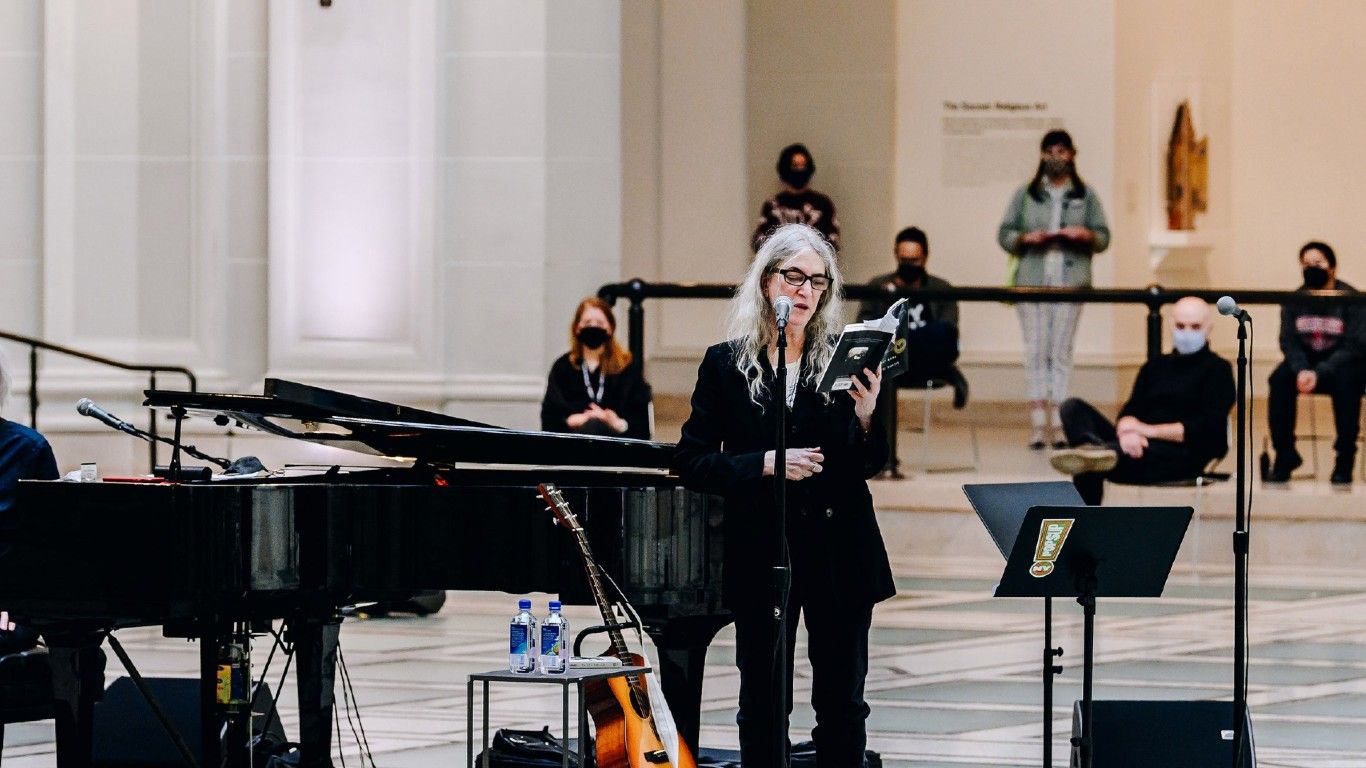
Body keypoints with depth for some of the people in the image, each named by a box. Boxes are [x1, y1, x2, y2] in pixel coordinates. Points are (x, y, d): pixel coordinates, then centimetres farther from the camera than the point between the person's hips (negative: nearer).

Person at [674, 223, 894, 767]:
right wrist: (765, 463, -15)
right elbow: (691, 463, -1)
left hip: (838, 553, 1)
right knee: (763, 704, 5)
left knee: (842, 704, 6)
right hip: (761, 553, -1)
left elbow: (868, 468, 2)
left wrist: (866, 416, -17)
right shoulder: (726, 364, 0)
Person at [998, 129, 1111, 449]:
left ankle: (1058, 426, -3)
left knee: (1061, 351, -2)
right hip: (1032, 282, 0)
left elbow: (1104, 238, 11)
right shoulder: (1025, 194, 12)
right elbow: (1004, 234, 9)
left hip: (1070, 282, 0)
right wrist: (1026, 238, -10)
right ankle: (1038, 425, -5)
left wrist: (1086, 235, -10)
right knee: (1035, 351, -4)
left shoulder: (1085, 195, 12)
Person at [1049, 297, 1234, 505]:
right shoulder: (1155, 367, 25)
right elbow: (1130, 411, 11)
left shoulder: (1217, 369, 9)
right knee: (1074, 408, -19)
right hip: (1138, 445, 5)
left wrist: (1150, 430, -14)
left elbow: (1207, 427, -5)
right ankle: (1093, 449, -47)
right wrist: (1128, 430, -16)